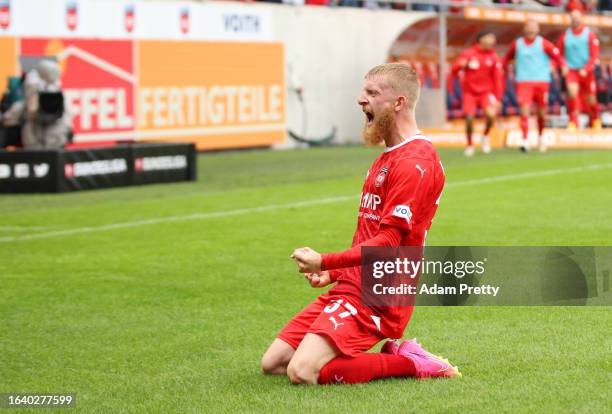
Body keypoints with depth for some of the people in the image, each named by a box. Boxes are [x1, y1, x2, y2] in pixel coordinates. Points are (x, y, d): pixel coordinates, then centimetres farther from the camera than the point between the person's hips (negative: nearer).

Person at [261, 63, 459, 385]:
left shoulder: (415, 162, -13)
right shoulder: (388, 157, 21)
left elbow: (387, 244, -21)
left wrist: (326, 262, -27)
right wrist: (332, 274, 13)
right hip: (351, 286, 10)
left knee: (302, 372, -24)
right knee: (272, 363, 4)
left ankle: (407, 362, -7)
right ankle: (394, 356, 8)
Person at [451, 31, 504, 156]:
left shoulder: (494, 58, 0)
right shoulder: (468, 53, -4)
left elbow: (498, 79, 2)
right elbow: (454, 70, -4)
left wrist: (498, 99, -2)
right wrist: (461, 65, -28)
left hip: (486, 92, 1)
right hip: (470, 92, -1)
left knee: (491, 114, -22)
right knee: (469, 118, -10)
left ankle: (485, 136, 8)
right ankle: (469, 145, 16)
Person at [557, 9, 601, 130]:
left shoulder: (590, 35, -1)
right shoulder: (565, 35, 6)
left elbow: (594, 55, -6)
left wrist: (585, 69, -18)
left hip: (586, 72, 0)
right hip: (571, 70, 0)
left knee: (590, 99, 7)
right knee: (572, 93, -23)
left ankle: (595, 120, 34)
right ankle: (573, 121, -18)